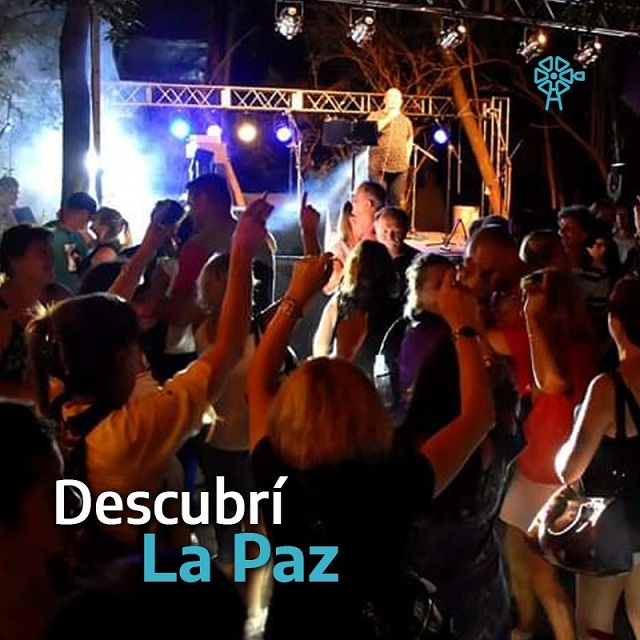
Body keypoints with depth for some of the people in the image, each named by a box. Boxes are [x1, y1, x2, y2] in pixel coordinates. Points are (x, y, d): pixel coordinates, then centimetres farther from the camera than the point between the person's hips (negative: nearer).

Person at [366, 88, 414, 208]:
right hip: (378, 167, -3)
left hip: (400, 168, 3)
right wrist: (388, 118, -12)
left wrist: (406, 160, 8)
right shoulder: (375, 116, 5)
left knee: (397, 201, 2)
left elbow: (409, 141, 20)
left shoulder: (406, 121, 15)